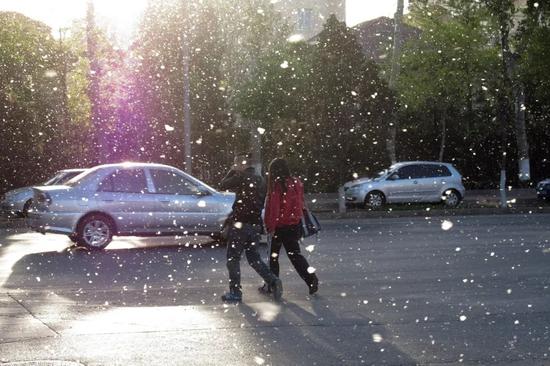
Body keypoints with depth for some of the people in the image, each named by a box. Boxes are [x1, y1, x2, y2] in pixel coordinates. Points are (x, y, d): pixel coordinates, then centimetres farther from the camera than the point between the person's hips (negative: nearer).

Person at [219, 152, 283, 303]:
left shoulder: (241, 177, -11)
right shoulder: (260, 180, 15)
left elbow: (223, 186, -6)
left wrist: (232, 171, 5)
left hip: (240, 223, -7)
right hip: (255, 224, 7)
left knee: (233, 258, 2)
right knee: (254, 257, 15)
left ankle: (235, 292, 2)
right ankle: (273, 281, -3)